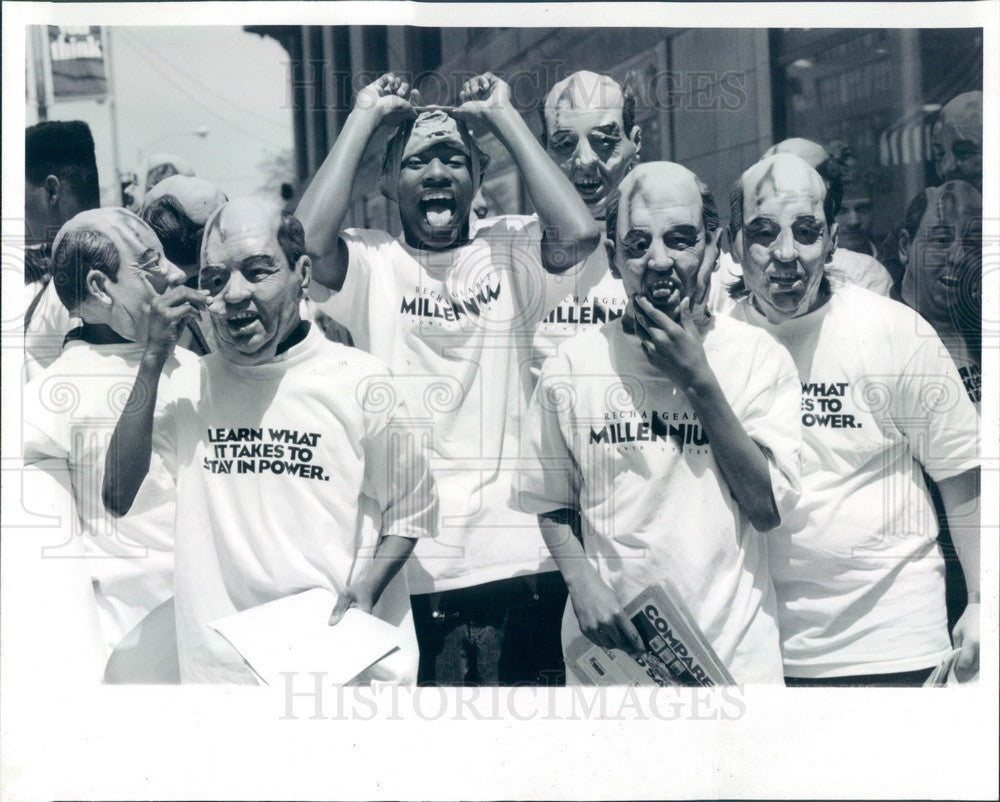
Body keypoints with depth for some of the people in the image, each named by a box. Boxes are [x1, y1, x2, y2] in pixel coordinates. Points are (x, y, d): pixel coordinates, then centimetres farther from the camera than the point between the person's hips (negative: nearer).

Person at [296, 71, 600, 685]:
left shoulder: (510, 250, 6)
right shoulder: (371, 262, 3)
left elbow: (579, 232, -14)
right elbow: (307, 239, -18)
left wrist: (503, 115, -3)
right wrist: (366, 116, -4)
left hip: (520, 562, 1)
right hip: (406, 568, -1)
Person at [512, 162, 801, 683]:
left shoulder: (757, 356, -5)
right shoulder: (571, 367, -3)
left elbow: (768, 509, -11)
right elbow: (552, 508, 7)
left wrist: (697, 380, -15)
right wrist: (583, 584, -12)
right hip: (607, 645, 1)